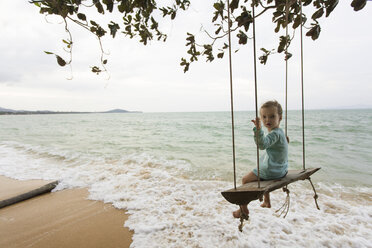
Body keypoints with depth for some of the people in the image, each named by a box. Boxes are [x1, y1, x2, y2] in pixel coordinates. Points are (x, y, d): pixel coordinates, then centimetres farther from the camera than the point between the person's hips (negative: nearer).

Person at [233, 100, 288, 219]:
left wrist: (258, 129, -53)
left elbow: (262, 144, -45)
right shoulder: (280, 131, 7)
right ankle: (267, 201, 48)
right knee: (263, 175, 38)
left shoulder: (275, 134, -26)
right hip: (281, 169, 10)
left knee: (245, 179, 4)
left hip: (272, 171, -10)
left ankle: (244, 209, 16)